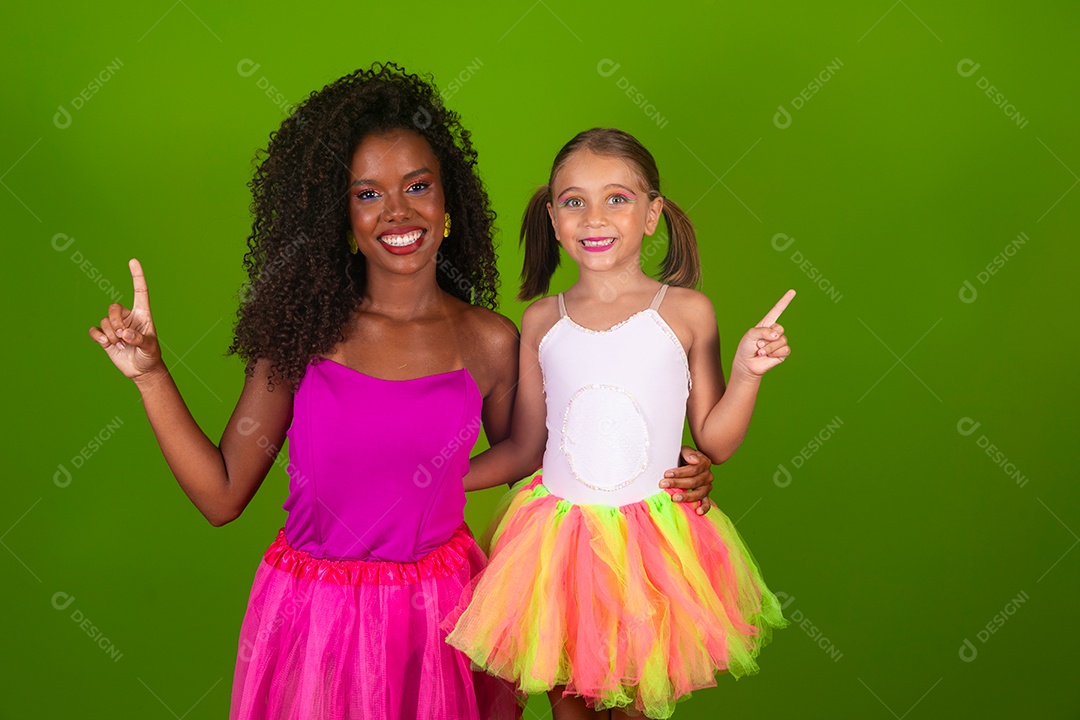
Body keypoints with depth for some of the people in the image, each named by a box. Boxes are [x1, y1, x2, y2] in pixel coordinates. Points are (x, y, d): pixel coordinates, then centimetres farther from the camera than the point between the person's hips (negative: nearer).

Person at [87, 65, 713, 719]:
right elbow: (223, 495, -6)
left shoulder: (490, 343, -7)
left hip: (438, 613, 0)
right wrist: (151, 373, -12)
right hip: (312, 611, 0)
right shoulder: (303, 331, -9)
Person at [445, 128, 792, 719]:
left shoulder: (687, 311, -4)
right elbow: (524, 444, 8)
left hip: (654, 537, -1)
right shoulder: (542, 321, 0)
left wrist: (746, 372, -12)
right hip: (556, 533, 2)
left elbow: (715, 443, 2)